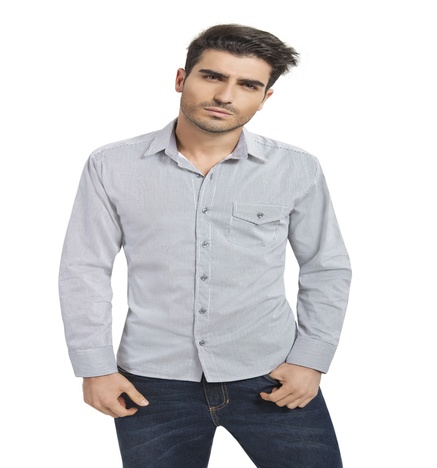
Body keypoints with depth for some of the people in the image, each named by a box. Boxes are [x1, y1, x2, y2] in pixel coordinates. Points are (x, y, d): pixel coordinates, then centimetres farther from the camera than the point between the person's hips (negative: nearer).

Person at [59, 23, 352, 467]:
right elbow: (84, 270, 1)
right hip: (153, 383, 0)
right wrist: (95, 367, -1)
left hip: (271, 379, 0)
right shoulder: (111, 166, -3)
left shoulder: (298, 170, -4)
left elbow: (327, 269, 4)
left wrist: (311, 359, -1)